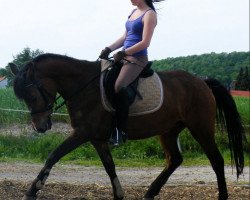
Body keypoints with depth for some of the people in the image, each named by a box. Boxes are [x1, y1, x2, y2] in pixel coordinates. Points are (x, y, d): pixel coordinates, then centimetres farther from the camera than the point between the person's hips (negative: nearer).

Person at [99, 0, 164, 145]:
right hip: (124, 57, 10)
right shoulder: (134, 12, 18)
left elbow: (145, 42, -15)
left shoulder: (149, 14, -7)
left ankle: (121, 131, -30)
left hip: (137, 59, -10)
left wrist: (123, 53, -18)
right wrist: (109, 49, 8)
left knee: (119, 86, -32)